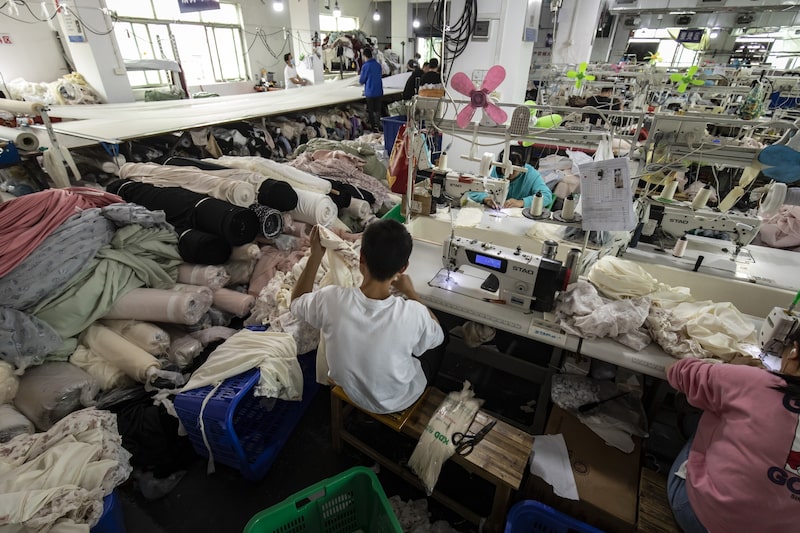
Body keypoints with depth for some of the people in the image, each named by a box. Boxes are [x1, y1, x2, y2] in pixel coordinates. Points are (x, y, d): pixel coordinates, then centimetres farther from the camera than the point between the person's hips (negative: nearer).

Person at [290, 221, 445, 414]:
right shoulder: (412, 314, -38)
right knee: (436, 346, 25)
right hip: (397, 401, -3)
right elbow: (437, 335, -11)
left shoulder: (331, 300, -33)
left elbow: (296, 301, -7)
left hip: (350, 389, 3)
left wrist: (316, 255, -8)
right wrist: (410, 292, -6)